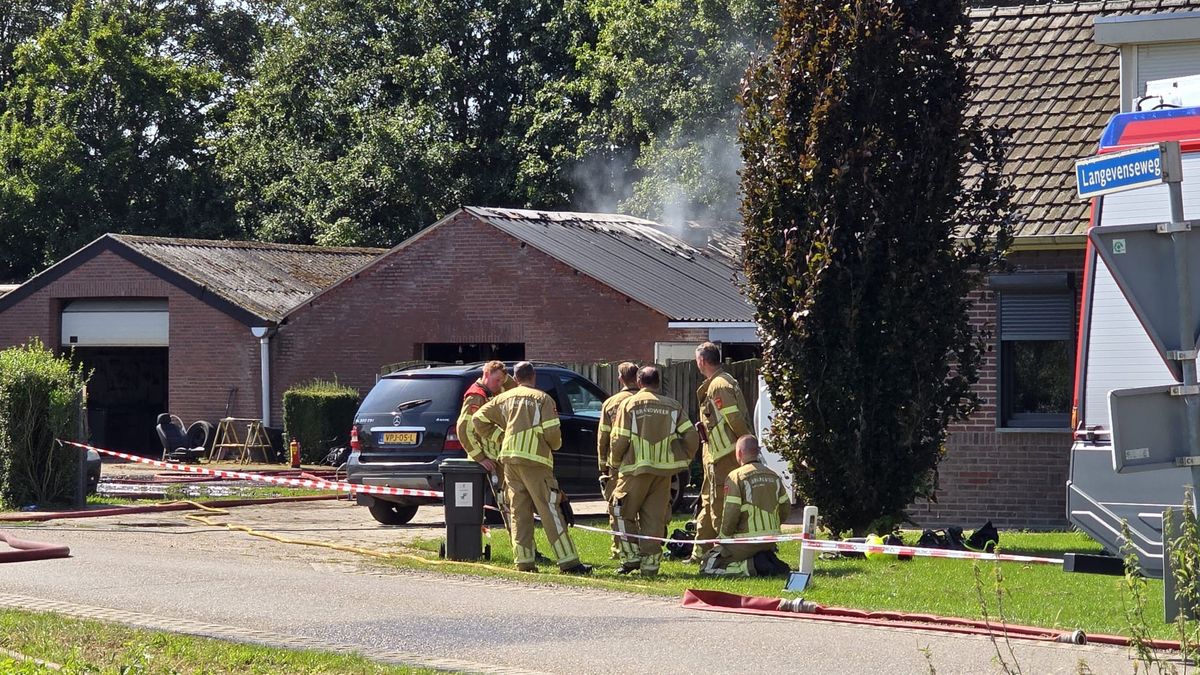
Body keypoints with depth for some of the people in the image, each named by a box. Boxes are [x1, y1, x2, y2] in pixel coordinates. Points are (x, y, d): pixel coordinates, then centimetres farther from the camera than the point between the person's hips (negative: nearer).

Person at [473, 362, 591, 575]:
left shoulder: (505, 398, 12)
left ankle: (524, 560, 5)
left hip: (509, 459, 5)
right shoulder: (542, 399, -3)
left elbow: (478, 419, 14)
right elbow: (552, 432, -10)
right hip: (534, 460, -5)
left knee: (519, 512, 8)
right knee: (550, 511, -6)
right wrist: (556, 445, 11)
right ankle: (569, 562, -7)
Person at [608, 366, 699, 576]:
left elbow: (619, 441, -6)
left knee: (623, 512, 10)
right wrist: (684, 460, 16)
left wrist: (615, 462, 11)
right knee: (655, 517, 8)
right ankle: (650, 564, 5)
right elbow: (691, 436, 2)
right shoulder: (672, 406, 7)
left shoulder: (629, 405, -2)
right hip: (664, 471, 3)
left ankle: (632, 557, 3)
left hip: (636, 469, -3)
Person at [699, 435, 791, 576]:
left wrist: (724, 537, -3)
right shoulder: (773, 476, 10)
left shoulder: (736, 476, -11)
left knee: (706, 566, 0)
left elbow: (731, 513, -17)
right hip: (770, 543, 7)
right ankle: (770, 562, 2)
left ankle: (751, 566, -15)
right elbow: (786, 509, 12)